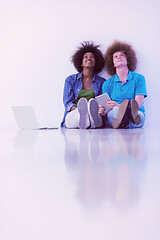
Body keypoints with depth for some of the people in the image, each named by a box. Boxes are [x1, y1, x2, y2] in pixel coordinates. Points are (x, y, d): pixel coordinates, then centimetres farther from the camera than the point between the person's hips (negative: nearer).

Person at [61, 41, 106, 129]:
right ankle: (81, 114, -73)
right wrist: (76, 109, -18)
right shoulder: (70, 80, 18)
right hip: (72, 114, 0)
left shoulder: (102, 82, 20)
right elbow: (67, 102, 7)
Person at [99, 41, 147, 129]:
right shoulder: (107, 84, 17)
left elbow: (138, 104, -2)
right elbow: (106, 108, 7)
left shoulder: (139, 78, 11)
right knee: (117, 110, -37)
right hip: (112, 117, 0)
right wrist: (102, 111, -20)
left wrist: (118, 106, -21)